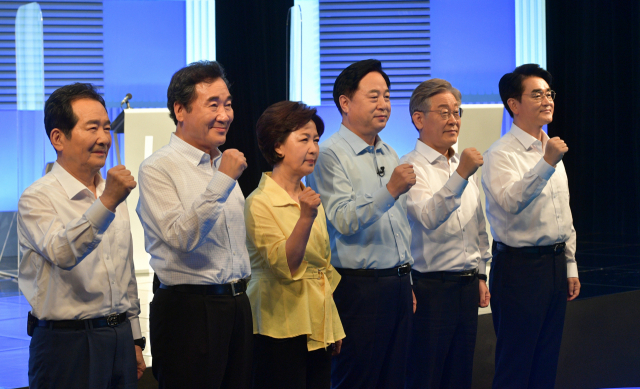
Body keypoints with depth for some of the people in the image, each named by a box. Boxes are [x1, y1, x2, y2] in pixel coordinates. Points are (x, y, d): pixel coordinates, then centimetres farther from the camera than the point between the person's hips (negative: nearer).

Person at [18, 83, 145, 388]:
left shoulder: (113, 192, 14)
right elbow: (62, 254, -29)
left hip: (120, 338, 7)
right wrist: (106, 204, -39)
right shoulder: (37, 198, -10)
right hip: (66, 342, -6)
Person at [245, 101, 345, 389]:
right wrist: (305, 218, -32)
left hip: (318, 331, 7)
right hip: (281, 331, -7)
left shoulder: (310, 200, 14)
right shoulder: (260, 203, -8)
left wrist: (334, 328, 19)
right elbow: (285, 267, -20)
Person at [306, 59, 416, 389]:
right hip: (359, 287, -7)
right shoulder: (330, 155, -9)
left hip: (397, 284, 8)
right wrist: (391, 190, -31)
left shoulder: (389, 155, 16)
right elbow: (344, 221, -20)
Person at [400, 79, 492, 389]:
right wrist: (460, 176, -35)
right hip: (431, 289, -7)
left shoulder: (465, 164, 15)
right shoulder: (411, 168, -10)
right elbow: (429, 217, -26)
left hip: (467, 286, 7)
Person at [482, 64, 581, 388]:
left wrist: (570, 266, 18)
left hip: (555, 263, 8)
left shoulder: (551, 149, 14)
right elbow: (511, 202, -30)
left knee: (547, 363, 12)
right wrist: (547, 164, -38)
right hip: (520, 267, -8)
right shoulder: (501, 155, -12)